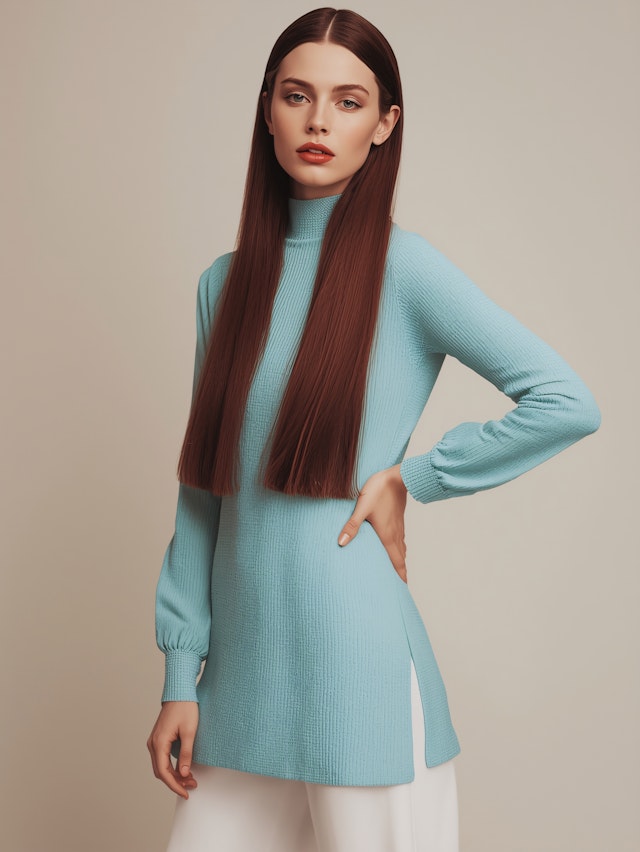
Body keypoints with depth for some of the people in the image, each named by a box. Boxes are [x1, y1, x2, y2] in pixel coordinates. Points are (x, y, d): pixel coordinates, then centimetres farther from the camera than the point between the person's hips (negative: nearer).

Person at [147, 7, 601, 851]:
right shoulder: (225, 284, 7)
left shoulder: (402, 267, -8)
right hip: (241, 670, 5)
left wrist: (407, 478, -10)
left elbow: (567, 402, -14)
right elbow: (202, 491, 8)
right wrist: (181, 675, 6)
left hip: (355, 661, -4)